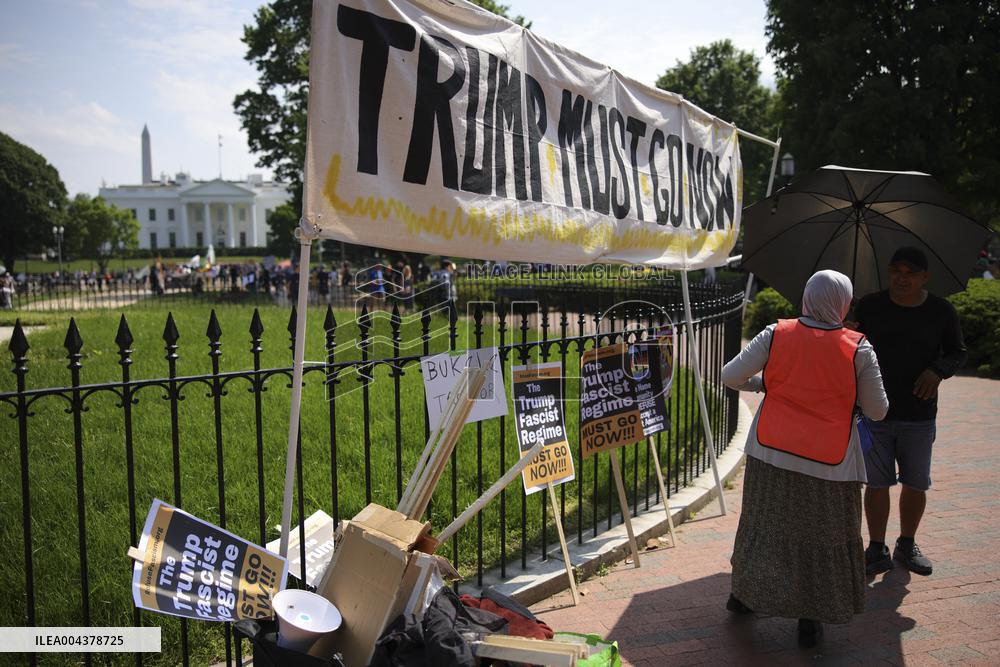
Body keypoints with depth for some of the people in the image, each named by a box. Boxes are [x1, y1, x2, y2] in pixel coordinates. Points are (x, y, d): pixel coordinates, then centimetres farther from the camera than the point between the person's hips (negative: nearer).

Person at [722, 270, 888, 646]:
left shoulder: (775, 336, -6)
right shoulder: (858, 349, -9)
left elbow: (730, 376, -3)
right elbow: (877, 411, -2)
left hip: (771, 454, 2)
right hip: (831, 463, -2)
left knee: (764, 524, 20)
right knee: (824, 538, 13)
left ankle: (744, 595, 36)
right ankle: (810, 620, 23)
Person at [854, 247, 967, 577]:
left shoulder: (941, 311, -1)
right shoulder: (869, 306, -2)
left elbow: (958, 352, 7)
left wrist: (939, 370, -12)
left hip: (919, 416, 1)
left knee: (916, 484, 10)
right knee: (877, 484, 2)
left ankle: (907, 545, 31)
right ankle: (877, 550, 17)